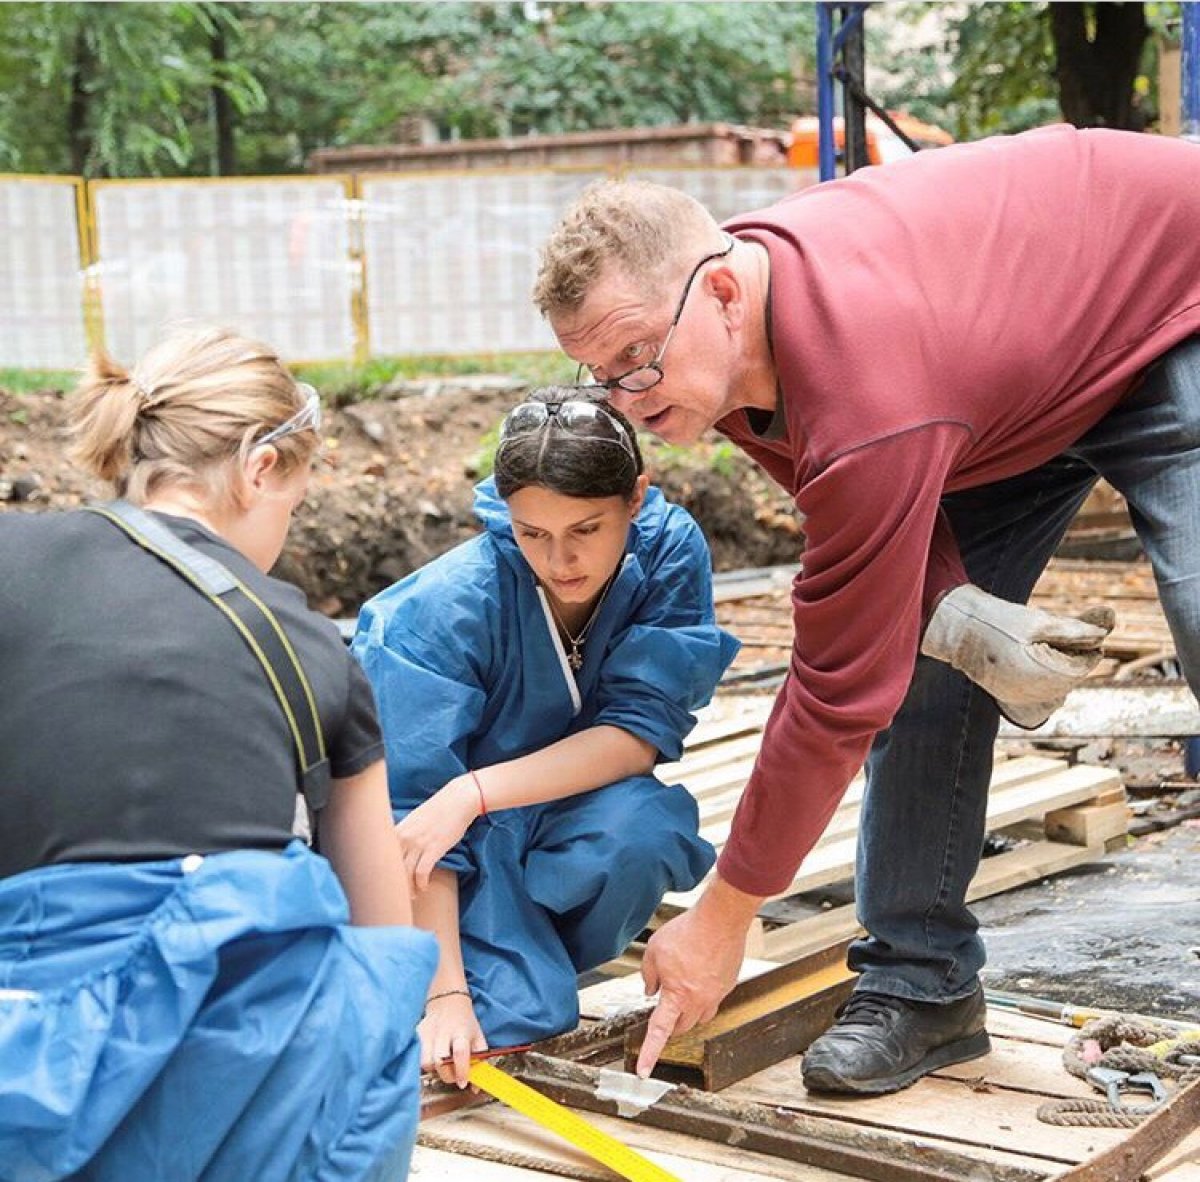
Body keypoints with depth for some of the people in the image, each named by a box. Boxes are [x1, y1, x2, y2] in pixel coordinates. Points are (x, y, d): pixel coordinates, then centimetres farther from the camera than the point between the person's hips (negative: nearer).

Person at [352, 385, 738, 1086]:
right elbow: (414, 816, -25)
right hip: (466, 845, -4)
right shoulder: (447, 608, -26)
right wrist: (446, 993, -30)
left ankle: (538, 955, -2)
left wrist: (474, 793, -34)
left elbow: (640, 731, -22)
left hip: (568, 804, 4)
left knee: (642, 826, -31)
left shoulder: (669, 551, -18)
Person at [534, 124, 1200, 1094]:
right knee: (921, 650, -4)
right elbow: (870, 529, -1)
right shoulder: (728, 348, -16)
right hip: (1012, 374, 8)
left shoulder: (862, 390, -43)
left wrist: (720, 922, -26)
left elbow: (839, 689, -35)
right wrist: (954, 609, -24)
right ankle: (922, 981, 4)